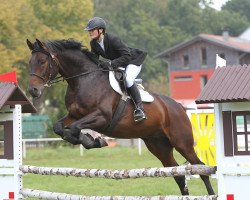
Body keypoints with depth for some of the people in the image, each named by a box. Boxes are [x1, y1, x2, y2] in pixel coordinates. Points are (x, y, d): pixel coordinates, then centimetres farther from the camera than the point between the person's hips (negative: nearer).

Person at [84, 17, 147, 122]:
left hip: (133, 61, -9)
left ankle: (139, 108, -28)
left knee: (127, 80, -33)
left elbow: (127, 56, -35)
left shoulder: (113, 39, -32)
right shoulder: (93, 43, -8)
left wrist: (111, 63, -43)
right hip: (117, 65, 9)